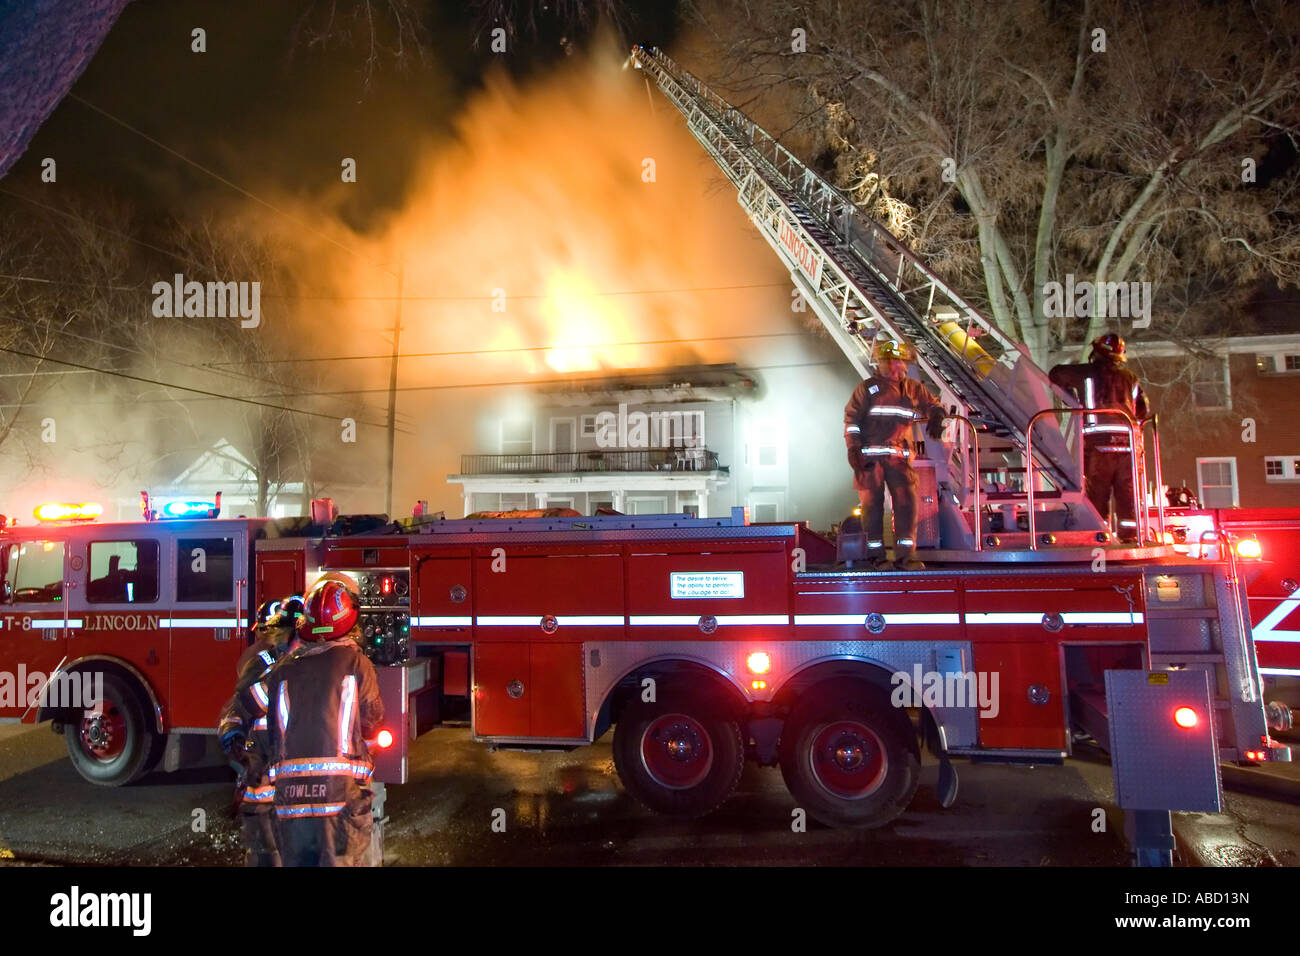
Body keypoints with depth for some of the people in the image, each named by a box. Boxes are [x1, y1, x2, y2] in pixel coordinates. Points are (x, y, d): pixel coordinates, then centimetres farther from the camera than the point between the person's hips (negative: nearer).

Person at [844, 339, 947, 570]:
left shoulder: (912, 388, 13)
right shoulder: (868, 388, 2)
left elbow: (933, 404, 24)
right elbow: (851, 418, 0)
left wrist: (936, 419, 2)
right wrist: (852, 448, -9)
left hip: (899, 456, 3)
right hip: (870, 456, -3)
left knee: (906, 502, -7)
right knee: (873, 505, 0)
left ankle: (905, 555, -3)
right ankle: (876, 556, 8)